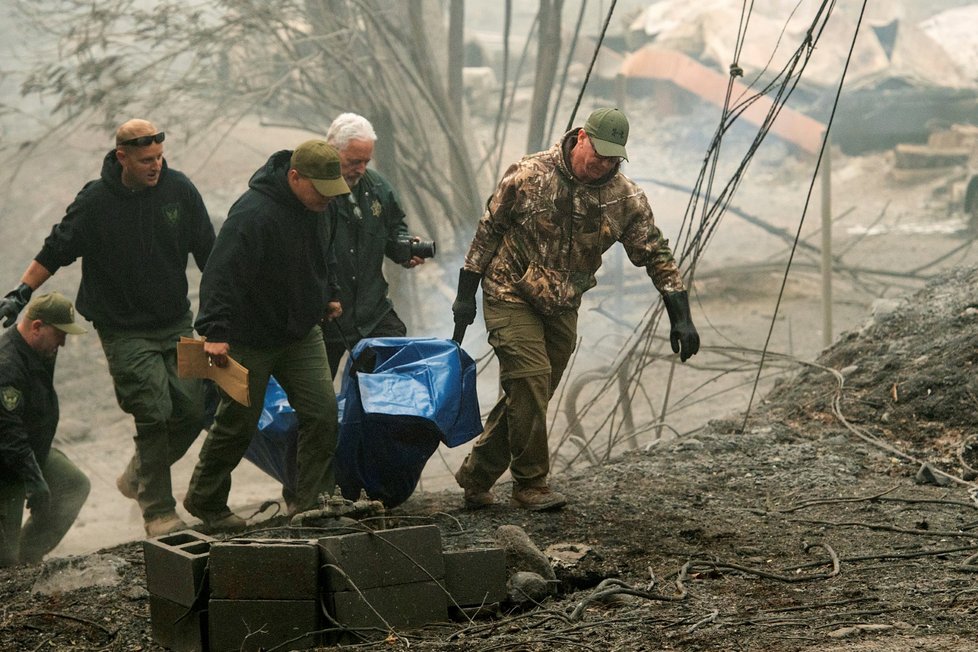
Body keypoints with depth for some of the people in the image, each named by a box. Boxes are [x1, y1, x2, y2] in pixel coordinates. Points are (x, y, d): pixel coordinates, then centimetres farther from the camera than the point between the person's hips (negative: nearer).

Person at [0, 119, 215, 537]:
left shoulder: (179, 190, -3)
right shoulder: (96, 201, -11)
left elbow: (208, 252, 7)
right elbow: (54, 252, -1)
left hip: (176, 325, 4)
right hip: (124, 332, -4)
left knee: (192, 410, -1)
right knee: (154, 415, -13)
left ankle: (138, 477, 24)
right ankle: (158, 513, -1)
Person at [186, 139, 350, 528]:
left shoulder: (316, 206, 0)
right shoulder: (253, 215, -27)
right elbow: (222, 273, -31)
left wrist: (329, 294, 27)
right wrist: (215, 332, -38)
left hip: (302, 332, 7)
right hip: (252, 339, -7)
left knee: (322, 412, -4)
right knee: (238, 423, 5)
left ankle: (309, 502, 7)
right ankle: (204, 500, 26)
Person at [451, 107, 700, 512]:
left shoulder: (625, 197, -6)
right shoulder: (529, 175, -15)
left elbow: (656, 255, -1)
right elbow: (488, 230, -4)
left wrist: (681, 318, -9)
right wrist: (466, 293, -2)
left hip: (562, 308, 4)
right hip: (511, 297, -4)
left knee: (526, 397, 5)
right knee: (530, 381, -16)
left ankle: (476, 476, 21)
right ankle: (530, 485, -6)